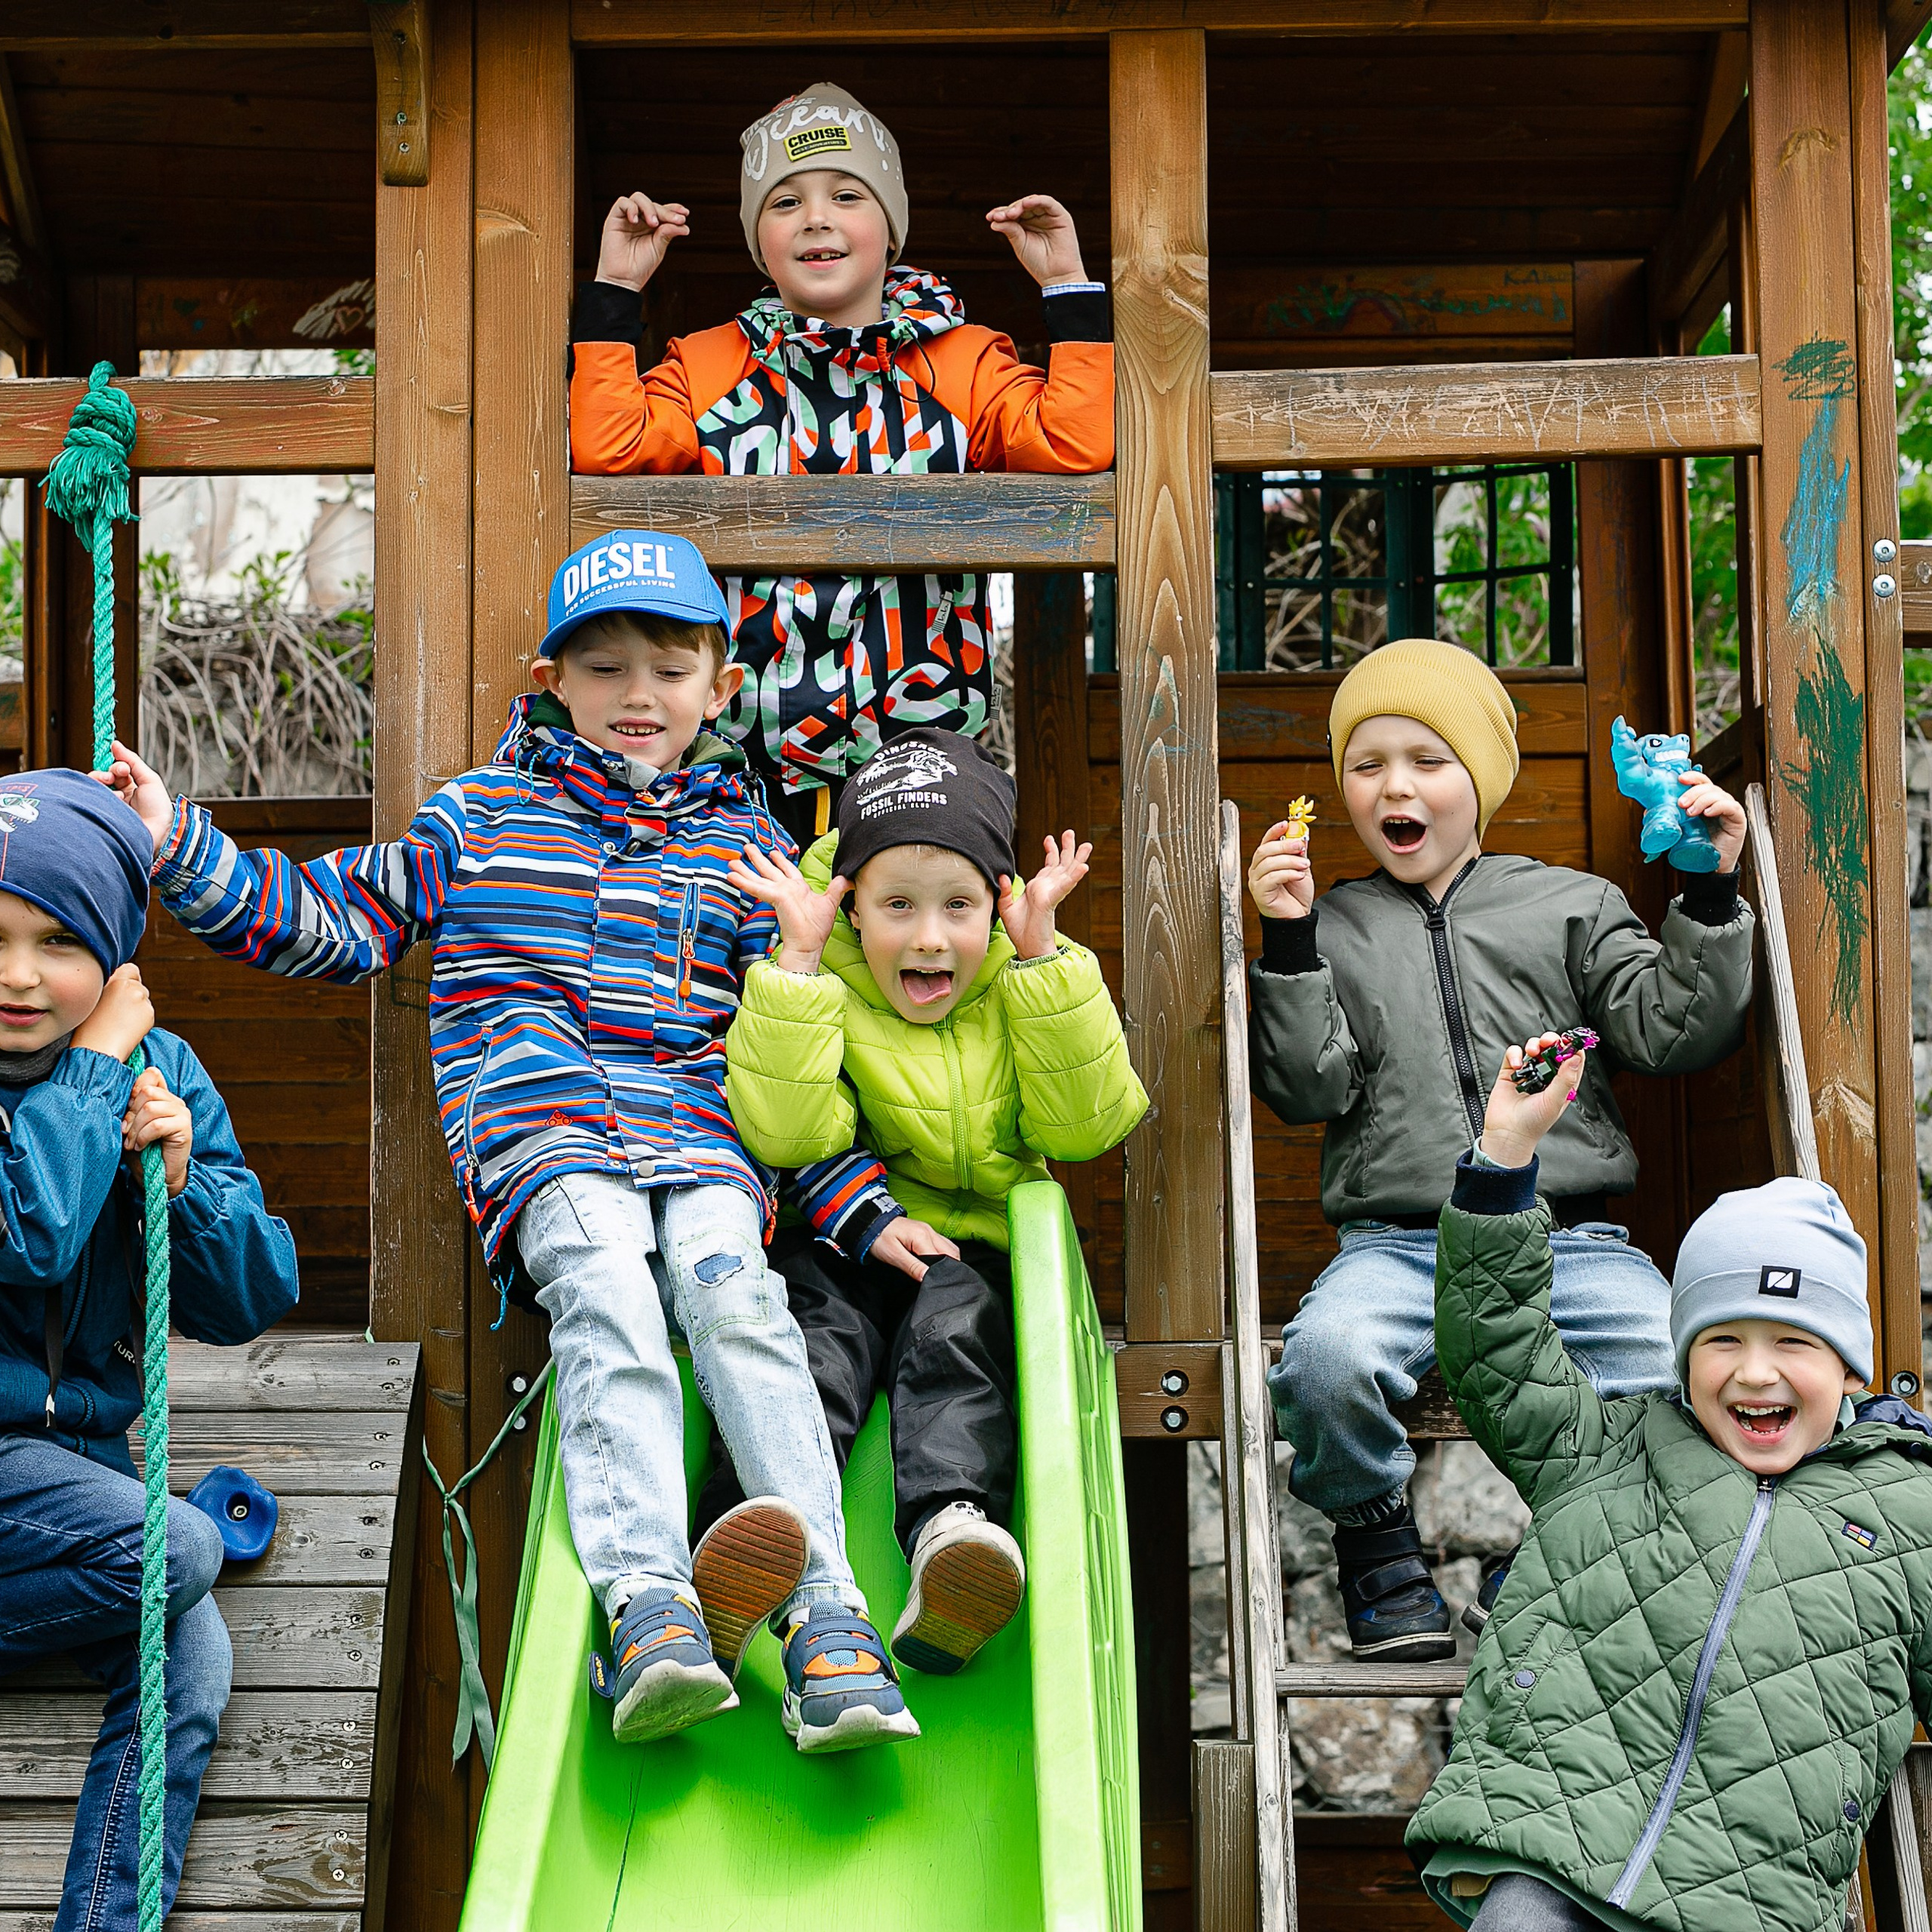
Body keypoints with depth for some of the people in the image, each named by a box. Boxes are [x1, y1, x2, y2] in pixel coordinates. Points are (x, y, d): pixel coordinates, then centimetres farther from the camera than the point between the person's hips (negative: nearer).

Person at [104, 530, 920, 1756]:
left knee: (733, 1295, -28)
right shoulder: (480, 818, 20)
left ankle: (825, 1613, -37)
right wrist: (184, 848, 10)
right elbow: (331, 920, 23)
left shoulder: (746, 849, 21)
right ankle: (648, 1604, -43)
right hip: (540, 1121, -1)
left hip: (699, 1128, 1)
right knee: (608, 1300, -30)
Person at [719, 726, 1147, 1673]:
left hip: (972, 1246, 1)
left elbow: (1084, 1128, -7)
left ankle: (952, 1521, -54)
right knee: (816, 1336, -30)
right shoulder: (823, 992, 3)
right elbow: (787, 1138, -14)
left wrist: (1041, 955, -12)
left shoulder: (1038, 988, 8)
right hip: (840, 1243, 0)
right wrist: (797, 959, -16)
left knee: (956, 1334, -30)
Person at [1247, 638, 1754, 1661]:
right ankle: (1378, 1543, -2)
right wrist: (1286, 943, -6)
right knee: (1328, 1353, -35)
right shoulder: (1331, 929, 14)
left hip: (1566, 1237, 1)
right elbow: (1308, 1093, 3)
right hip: (1396, 1243, -1)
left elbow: (1672, 1035, 7)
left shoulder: (1572, 906, 16)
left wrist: (1710, 896, -3)